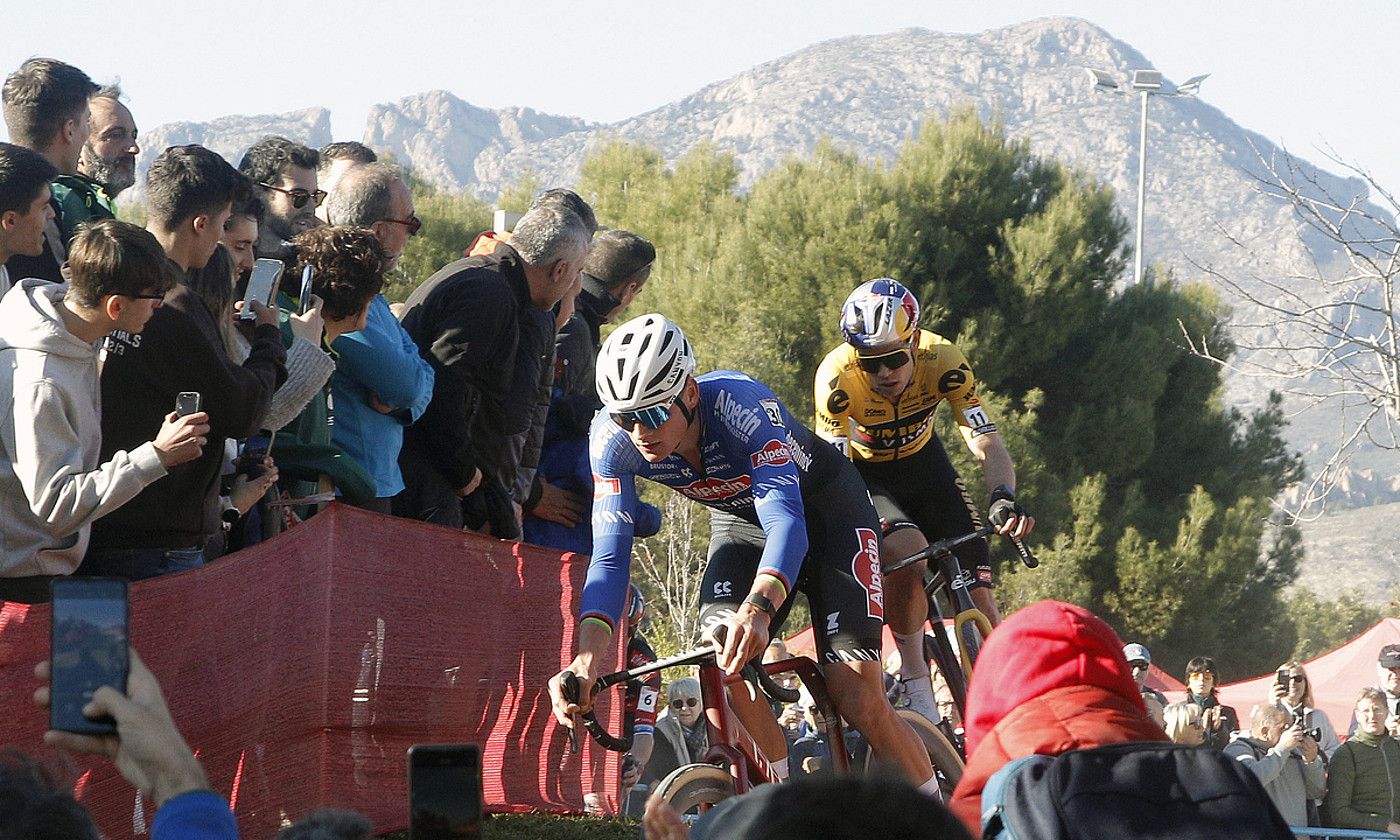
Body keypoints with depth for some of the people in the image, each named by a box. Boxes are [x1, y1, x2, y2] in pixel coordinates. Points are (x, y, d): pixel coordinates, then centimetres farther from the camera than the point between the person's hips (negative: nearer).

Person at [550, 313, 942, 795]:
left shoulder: (741, 405, -38)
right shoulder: (613, 438, -25)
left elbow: (787, 523, -47)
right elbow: (610, 556, -26)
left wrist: (757, 609, -67)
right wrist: (587, 656, -43)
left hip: (825, 511, -4)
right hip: (739, 521, 4)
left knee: (856, 697, -16)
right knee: (720, 660, -23)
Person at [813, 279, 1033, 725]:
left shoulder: (942, 359, -28)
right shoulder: (837, 377, -32)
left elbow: (985, 442, -32)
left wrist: (1005, 498, -51)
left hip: (923, 462, 2)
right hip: (865, 474, -2)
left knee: (976, 595, -8)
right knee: (909, 551, -33)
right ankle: (915, 682, -16)